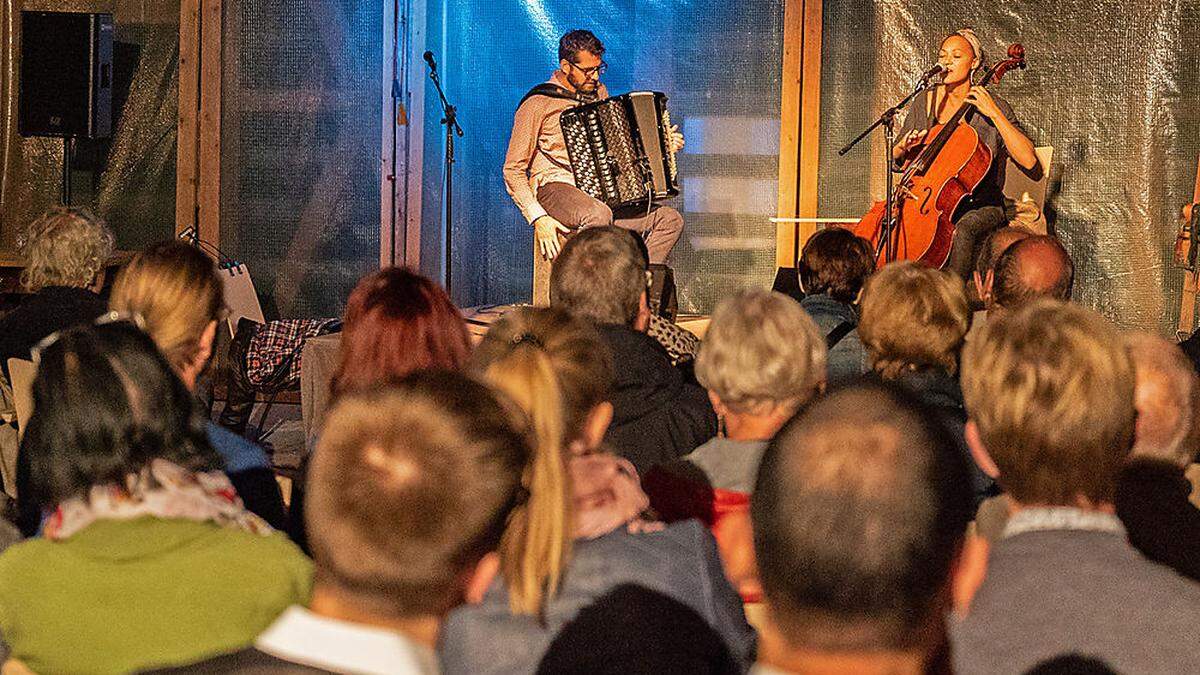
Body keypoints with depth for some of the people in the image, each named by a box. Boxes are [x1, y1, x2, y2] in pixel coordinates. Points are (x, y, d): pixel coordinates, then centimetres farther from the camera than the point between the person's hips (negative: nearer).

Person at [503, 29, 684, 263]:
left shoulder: (598, 92, 16)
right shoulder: (538, 103, -4)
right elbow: (513, 171, -5)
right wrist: (538, 218, -19)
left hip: (601, 195, 7)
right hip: (555, 189, -7)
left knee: (670, 219, -12)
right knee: (599, 215, -39)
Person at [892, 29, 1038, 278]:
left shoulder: (993, 106, -2)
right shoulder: (924, 103, 10)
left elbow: (1029, 161, -14)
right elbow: (897, 161, 21)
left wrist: (995, 114, -16)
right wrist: (904, 148, -3)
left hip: (980, 204, -4)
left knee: (963, 228, -37)